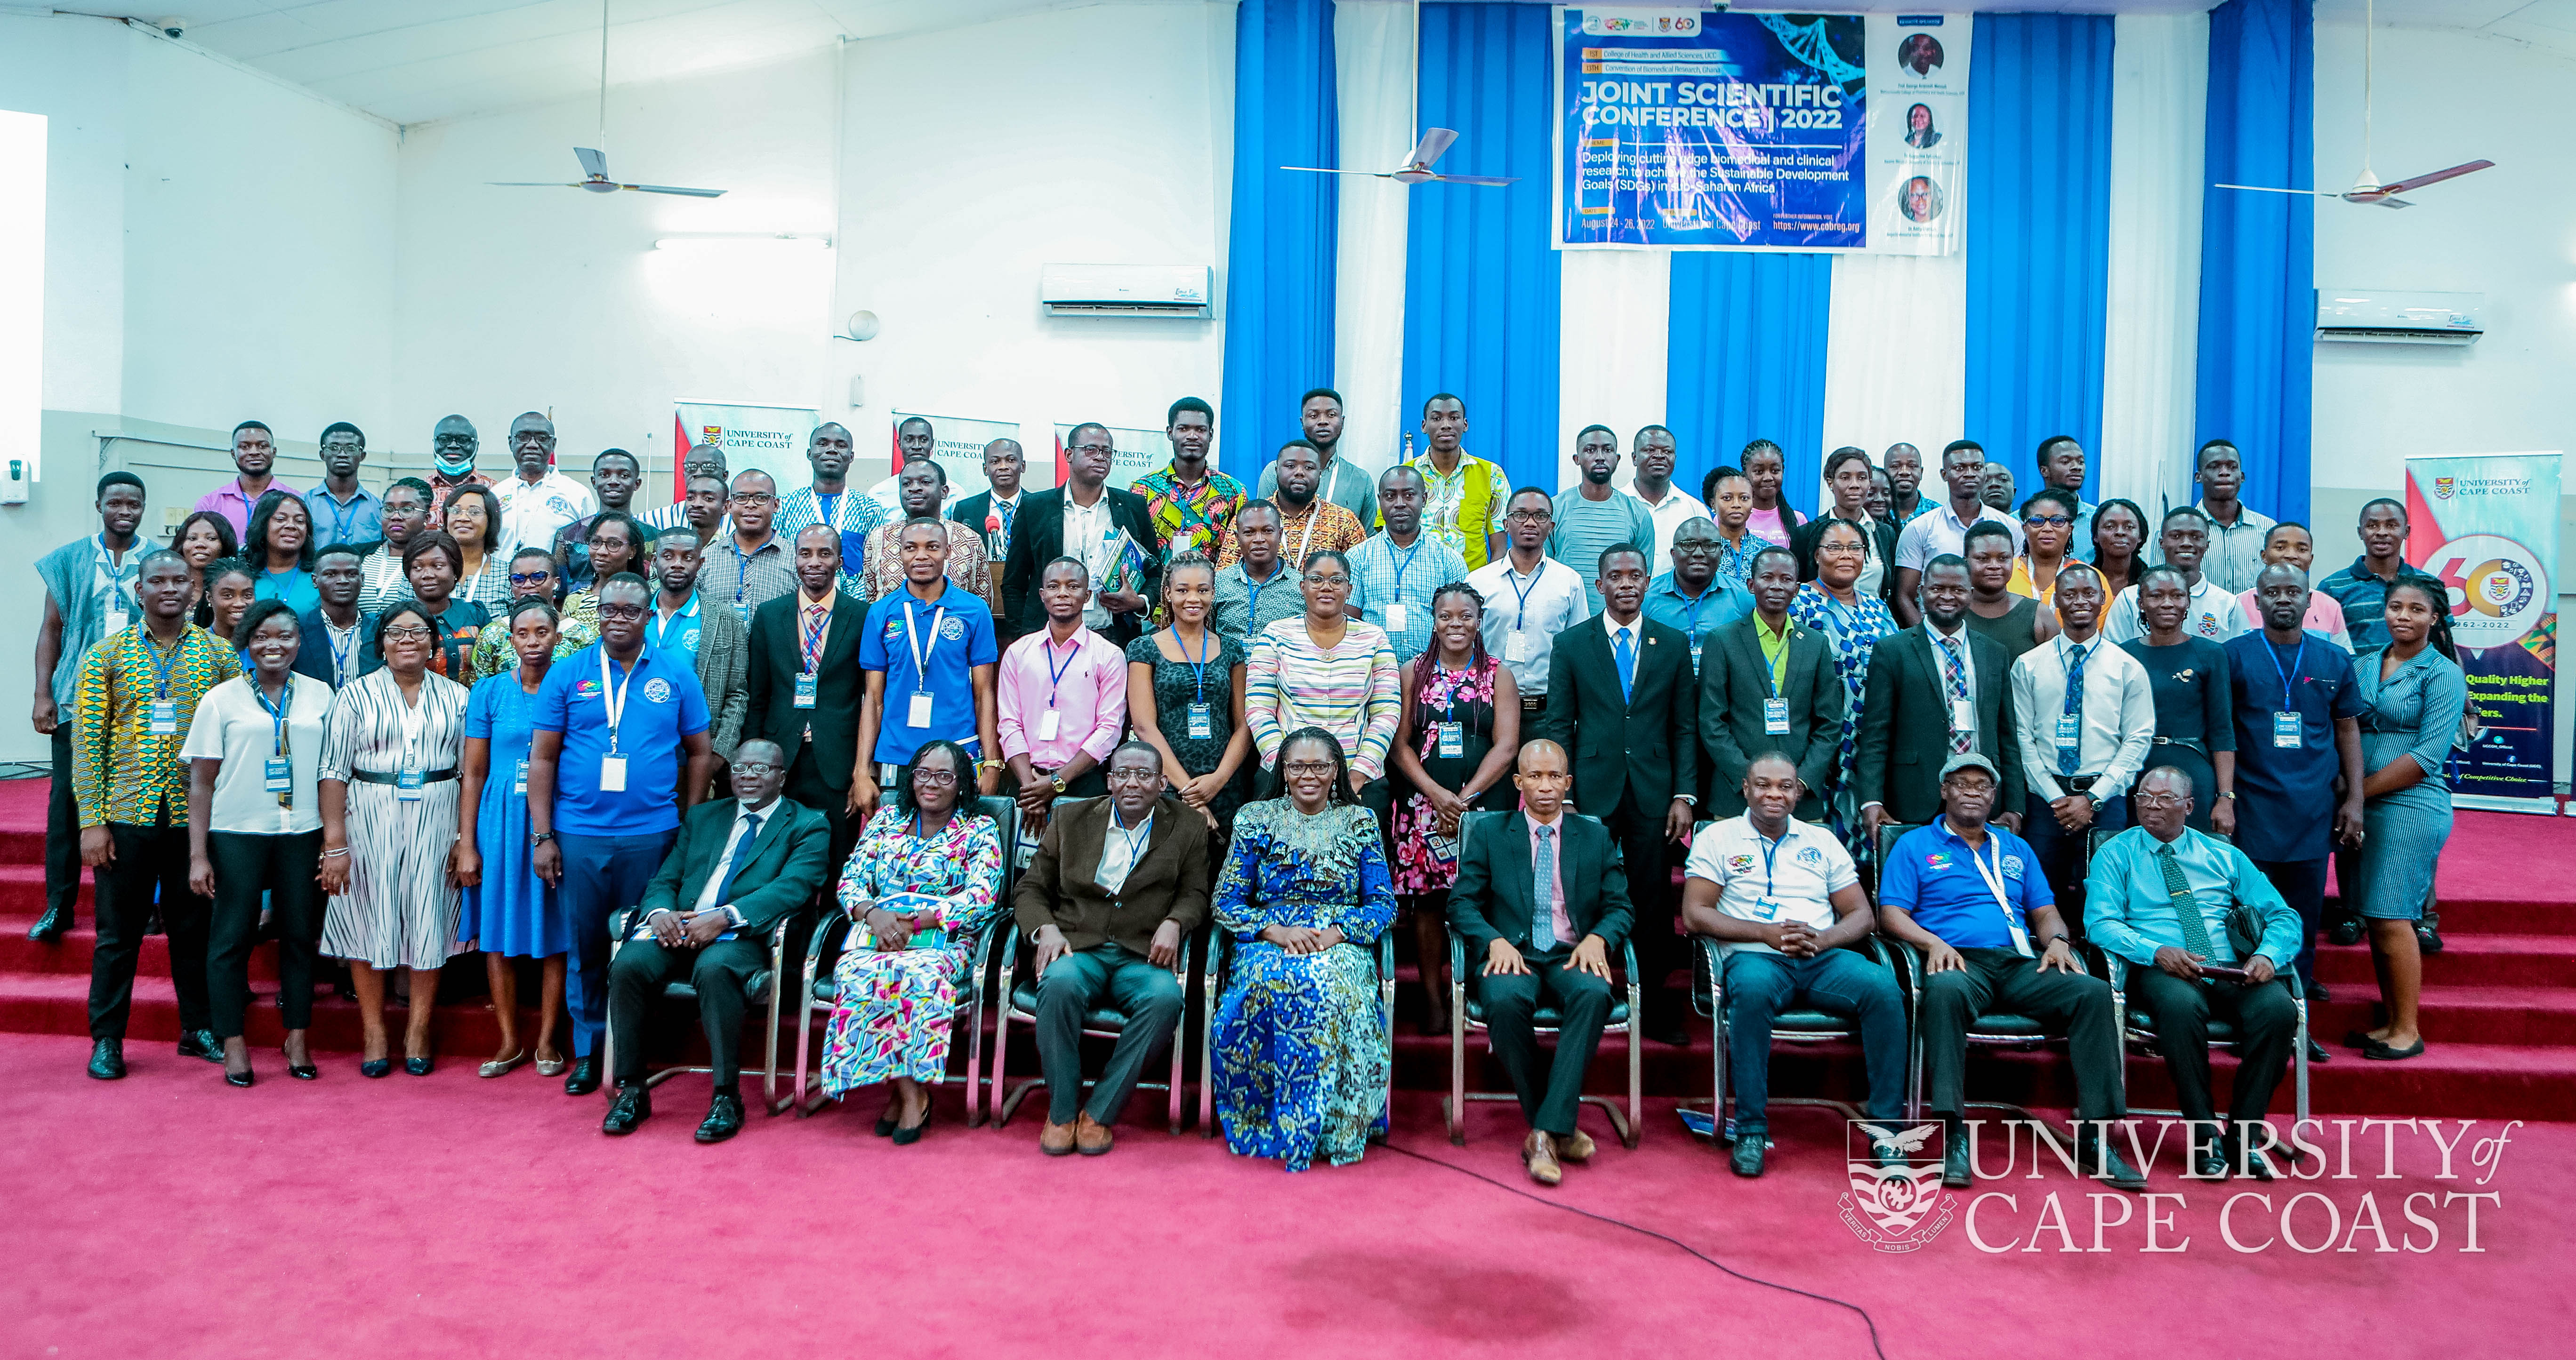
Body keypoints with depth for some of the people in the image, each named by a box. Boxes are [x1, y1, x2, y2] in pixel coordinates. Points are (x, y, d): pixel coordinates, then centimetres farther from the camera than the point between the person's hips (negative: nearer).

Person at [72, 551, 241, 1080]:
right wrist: (92, 821, -7)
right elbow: (87, 741, -1)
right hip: (126, 816, -1)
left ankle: (199, 1027, 22)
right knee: (118, 932, 6)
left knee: (194, 927, 9)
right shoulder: (105, 655, 2)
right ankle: (106, 1039, 17)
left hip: (195, 814, 1)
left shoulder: (220, 655, 5)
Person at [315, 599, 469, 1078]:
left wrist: (466, 837, -1)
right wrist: (335, 844, -9)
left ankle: (418, 1033, 15)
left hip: (435, 823, 1)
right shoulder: (356, 696, 2)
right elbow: (334, 772, -2)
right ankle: (374, 1034, 15)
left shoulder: (456, 698, 7)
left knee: (428, 921, 4)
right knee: (370, 922, 3)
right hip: (370, 819, -1)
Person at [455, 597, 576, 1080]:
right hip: (500, 820, 1)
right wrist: (466, 845, -1)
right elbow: (473, 774, 3)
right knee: (498, 936, 5)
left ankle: (546, 1039, 16)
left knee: (554, 935, 5)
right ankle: (510, 1041, 18)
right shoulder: (490, 691, 2)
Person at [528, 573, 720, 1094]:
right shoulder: (567, 674, 3)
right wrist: (542, 836, -2)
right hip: (579, 834, 0)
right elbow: (543, 757, 3)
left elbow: (700, 753, 7)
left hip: (652, 834, 0)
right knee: (586, 947, 6)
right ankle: (589, 1051, 19)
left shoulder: (676, 676, 4)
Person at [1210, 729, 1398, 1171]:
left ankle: (1337, 1128, -27)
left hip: (1340, 948, 0)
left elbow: (1383, 904, 6)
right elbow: (1225, 903, 5)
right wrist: (1277, 931, -13)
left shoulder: (1359, 823, 12)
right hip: (1267, 946, 0)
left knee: (1331, 986, -36)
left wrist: (1336, 933, -14)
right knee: (1280, 983, -37)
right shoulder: (1256, 820, 11)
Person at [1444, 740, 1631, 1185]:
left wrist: (1598, 938, -11)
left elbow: (1621, 907, 12)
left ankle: (1547, 1131, -32)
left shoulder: (1596, 837, 17)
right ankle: (1559, 1130, -20)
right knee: (1505, 999, -36)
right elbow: (1461, 904, 5)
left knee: (1594, 994, -35)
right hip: (1512, 955, -1)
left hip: (1572, 956, 1)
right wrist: (1495, 941, -14)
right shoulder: (1489, 836, 14)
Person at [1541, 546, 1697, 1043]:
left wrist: (1684, 796, 1)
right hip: (1592, 792, -1)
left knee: (1654, 903, 4)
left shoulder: (1674, 645, 8)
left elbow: (1685, 727, 8)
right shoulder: (1571, 644, 5)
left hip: (1654, 795, 1)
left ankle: (1657, 1008, 14)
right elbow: (1557, 725, 4)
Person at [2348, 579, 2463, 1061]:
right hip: (2365, 808, 6)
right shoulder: (2363, 666, 12)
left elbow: (2427, 758, -12)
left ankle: (2408, 1031, 2)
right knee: (2376, 917, 7)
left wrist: (2361, 789, -13)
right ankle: (2392, 1022, 16)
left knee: (2391, 916, -7)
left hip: (2411, 806, -5)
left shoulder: (2443, 674, -4)